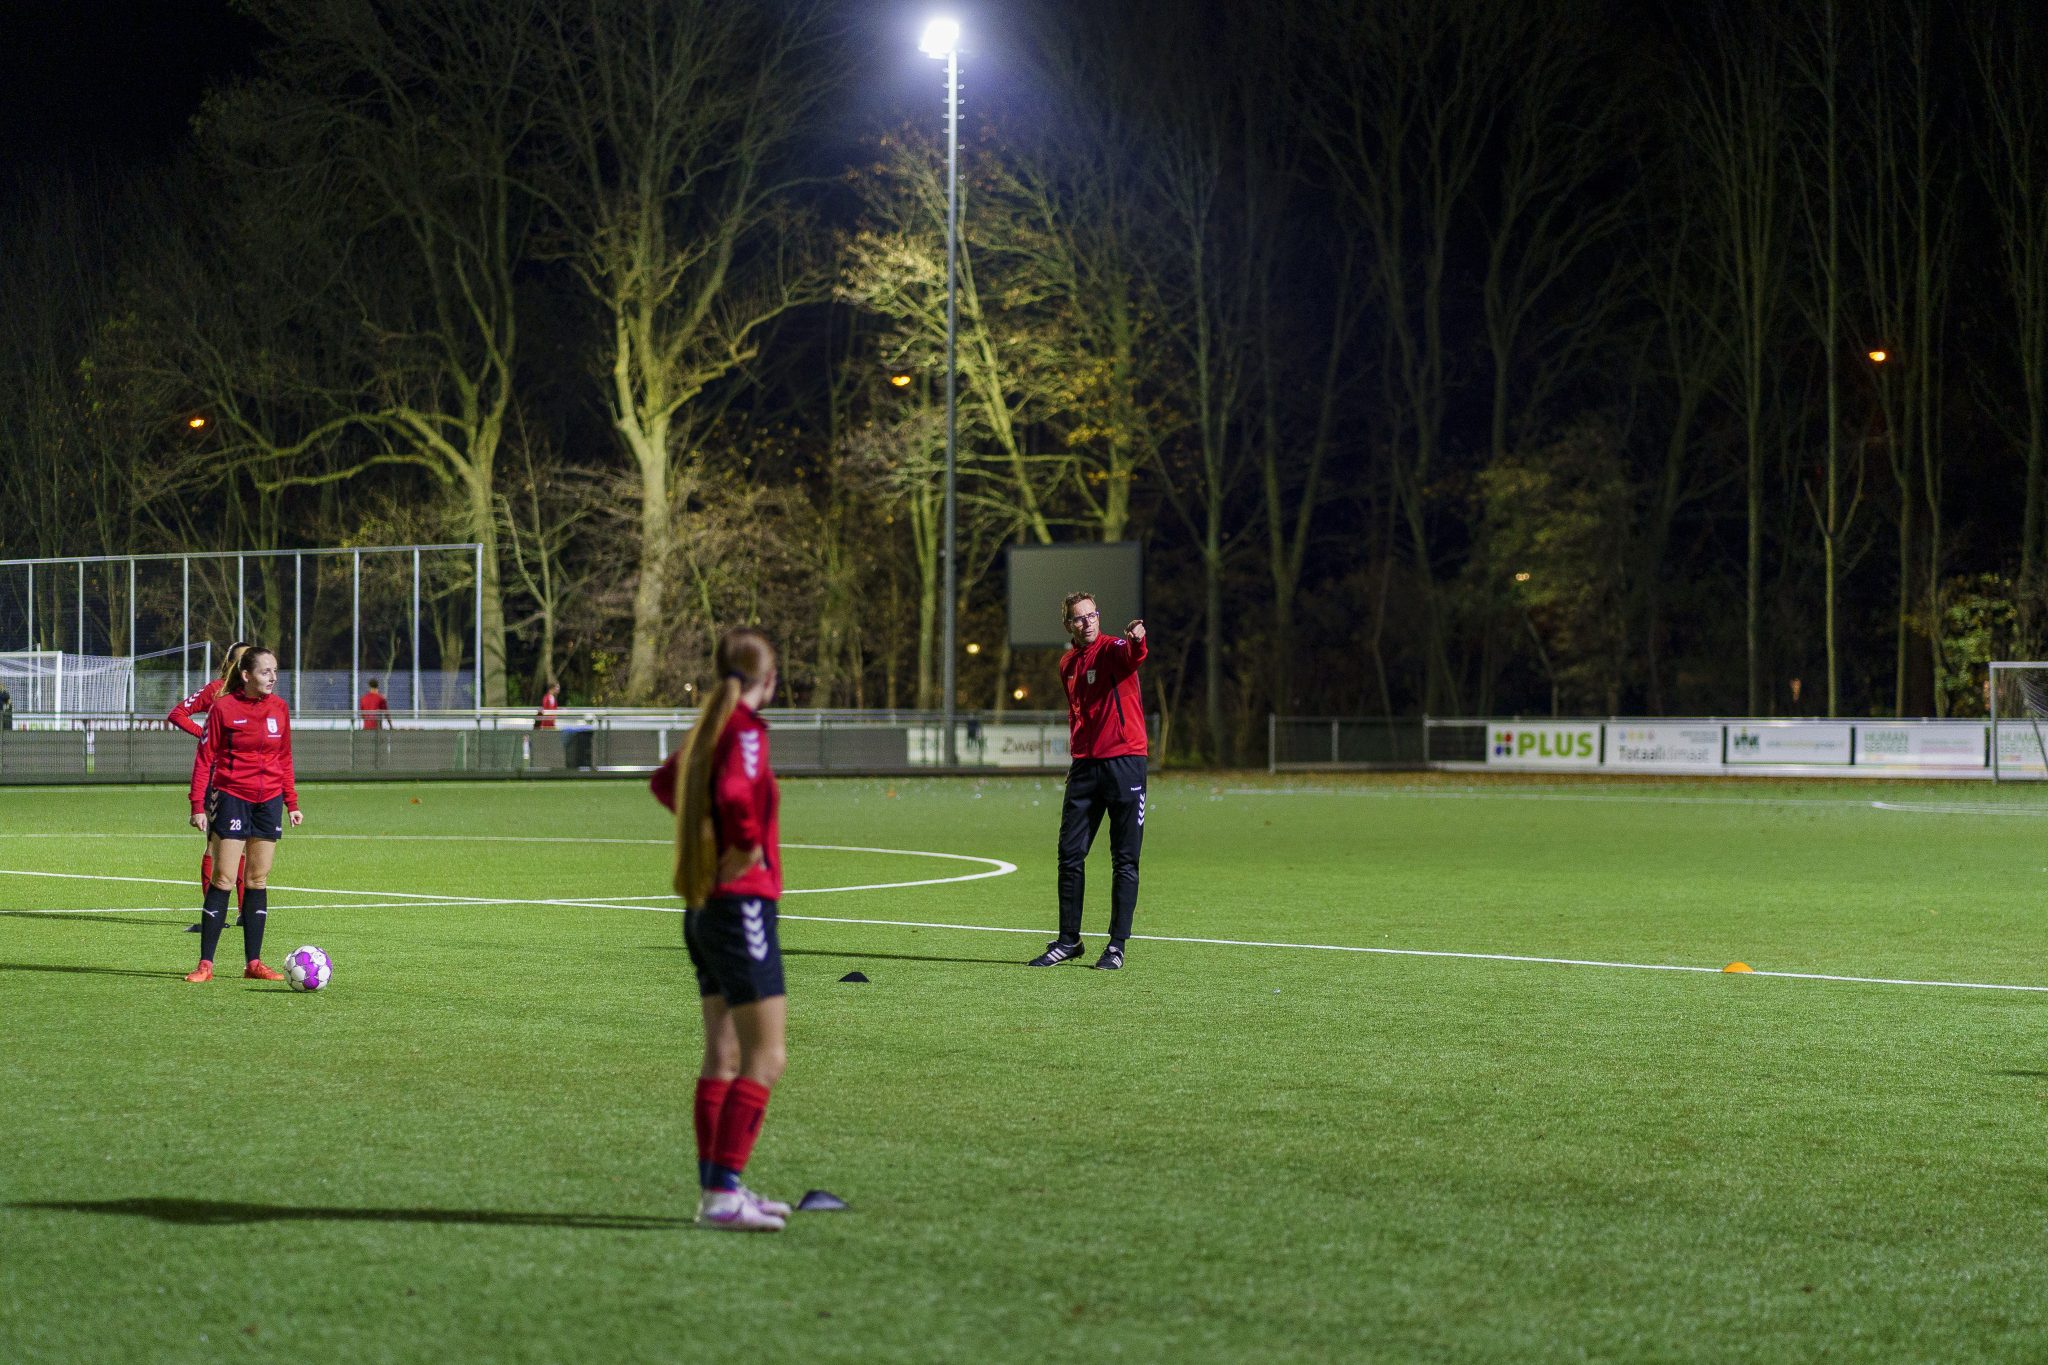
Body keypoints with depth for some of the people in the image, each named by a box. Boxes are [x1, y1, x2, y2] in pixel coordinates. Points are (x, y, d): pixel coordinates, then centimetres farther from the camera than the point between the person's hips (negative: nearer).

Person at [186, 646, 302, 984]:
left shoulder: (279, 708, 6)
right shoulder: (223, 707, -7)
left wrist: (292, 803, 11)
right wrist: (198, 806, -10)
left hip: (269, 801, 5)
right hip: (231, 796, -4)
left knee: (259, 880, 6)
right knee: (223, 879, -7)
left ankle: (253, 962, 11)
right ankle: (205, 964, -4)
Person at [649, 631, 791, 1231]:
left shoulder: (711, 727, 11)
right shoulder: (746, 731, -14)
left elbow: (664, 782, 29)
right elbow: (733, 794, -33)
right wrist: (749, 846, -17)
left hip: (703, 908, 9)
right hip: (742, 905, -9)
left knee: (722, 1054, 14)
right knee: (765, 1058, -9)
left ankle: (714, 1187, 18)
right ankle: (723, 1191, -15)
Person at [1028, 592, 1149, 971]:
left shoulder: (1112, 649, -7)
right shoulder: (1067, 664, 13)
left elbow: (1133, 656, -32)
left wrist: (1136, 640, -55)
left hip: (1124, 763, -6)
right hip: (1084, 765, 6)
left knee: (1124, 861, -1)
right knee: (1070, 855, 5)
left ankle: (1117, 945, 4)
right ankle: (1068, 941, 14)